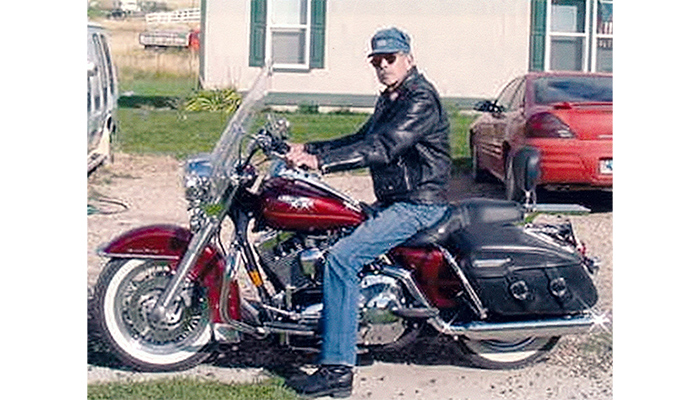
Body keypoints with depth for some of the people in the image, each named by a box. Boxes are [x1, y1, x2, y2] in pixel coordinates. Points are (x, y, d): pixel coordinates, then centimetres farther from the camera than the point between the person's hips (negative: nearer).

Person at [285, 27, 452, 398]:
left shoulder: (421, 99, -16)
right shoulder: (389, 99, 18)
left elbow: (381, 149, -28)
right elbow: (362, 140, 21)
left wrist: (320, 162, -35)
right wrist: (308, 148, 8)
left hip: (418, 205, -11)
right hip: (392, 201, 11)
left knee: (341, 258, -24)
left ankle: (337, 369, -23)